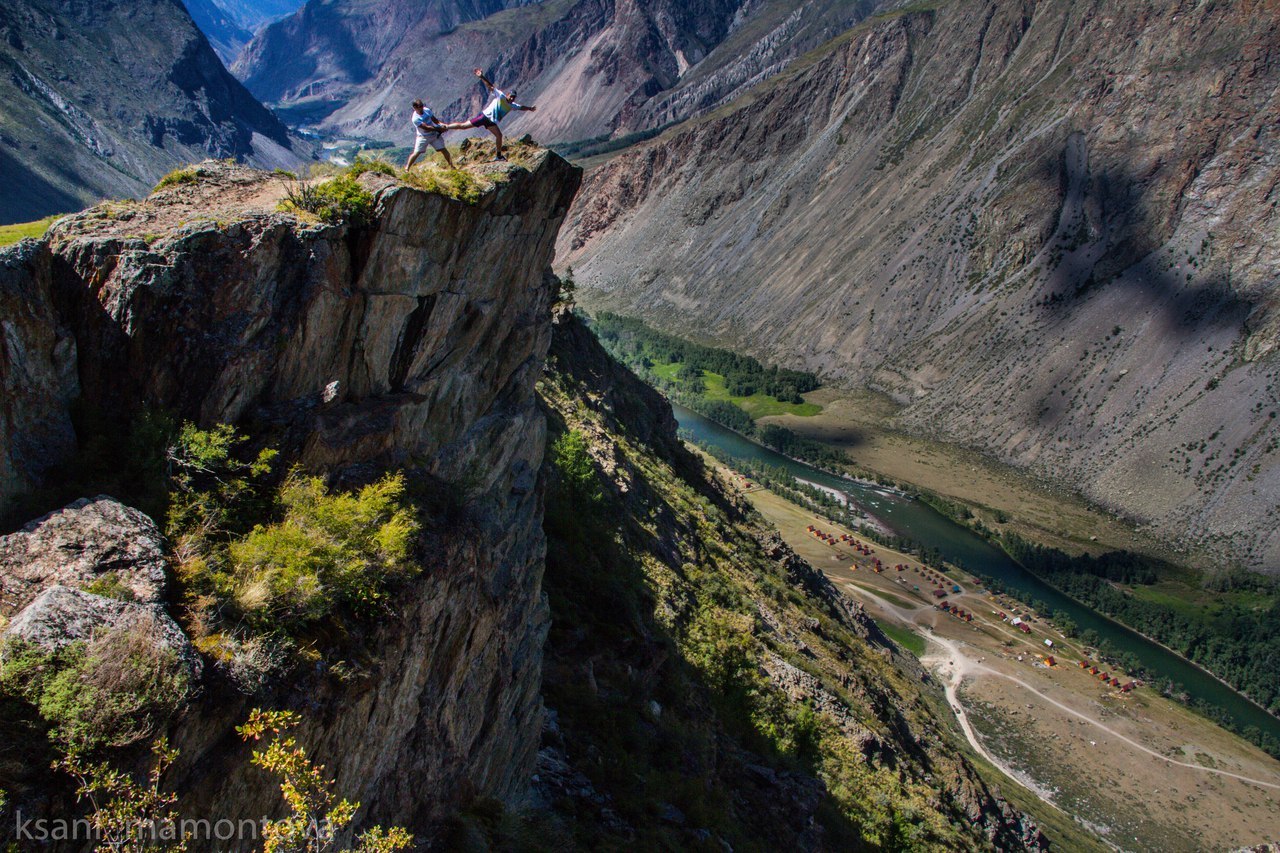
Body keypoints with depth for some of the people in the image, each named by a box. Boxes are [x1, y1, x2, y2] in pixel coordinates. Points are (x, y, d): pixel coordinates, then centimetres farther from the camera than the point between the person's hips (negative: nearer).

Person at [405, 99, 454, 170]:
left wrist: (441, 125, -14)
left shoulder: (427, 110, -6)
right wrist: (439, 129, -29)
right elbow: (426, 128, -27)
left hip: (434, 134, 5)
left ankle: (451, 166, 14)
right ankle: (407, 168, 5)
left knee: (443, 150, 2)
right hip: (423, 137, -5)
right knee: (416, 153, -8)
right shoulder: (415, 118, -23)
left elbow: (434, 119, 6)